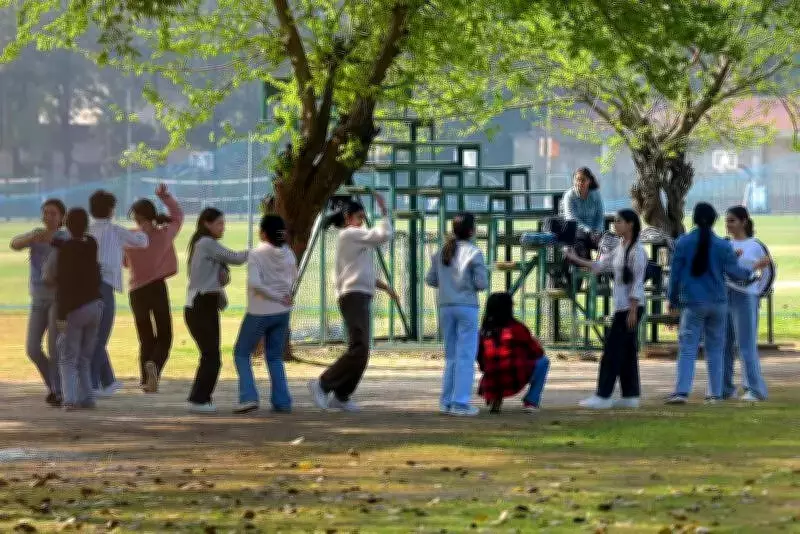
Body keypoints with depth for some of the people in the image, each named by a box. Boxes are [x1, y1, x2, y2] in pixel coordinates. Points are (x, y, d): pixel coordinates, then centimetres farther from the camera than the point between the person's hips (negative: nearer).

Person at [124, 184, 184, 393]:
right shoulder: (165, 234, -5)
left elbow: (124, 263, 9)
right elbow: (178, 215, 14)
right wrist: (165, 195, 17)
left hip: (136, 291, 2)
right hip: (157, 288, -2)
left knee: (146, 339, 14)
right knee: (164, 338, 5)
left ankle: (145, 380, 8)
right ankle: (154, 365, -25)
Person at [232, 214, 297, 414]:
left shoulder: (257, 254, -13)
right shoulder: (288, 254, 1)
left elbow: (254, 283, -22)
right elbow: (292, 281, 9)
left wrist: (278, 296, -16)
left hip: (259, 313, -5)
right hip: (282, 312, 5)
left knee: (242, 353, 10)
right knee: (275, 357, 16)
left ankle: (248, 397, -4)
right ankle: (282, 401, 7)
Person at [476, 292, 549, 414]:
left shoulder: (484, 331, 3)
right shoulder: (516, 328, -8)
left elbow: (482, 364, 12)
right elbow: (537, 352, 3)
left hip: (491, 385, 5)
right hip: (514, 381, -5)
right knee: (543, 361, 17)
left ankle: (494, 398, 12)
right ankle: (531, 402, 9)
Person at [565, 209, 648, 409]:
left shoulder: (637, 251, -14)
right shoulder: (620, 247, 14)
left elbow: (637, 282, -17)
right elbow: (602, 265, 21)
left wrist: (633, 311, -19)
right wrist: (577, 260, 16)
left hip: (630, 306, -9)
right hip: (621, 306, 9)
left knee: (612, 349, -9)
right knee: (626, 350, 10)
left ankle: (603, 396, -8)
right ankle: (630, 396, 14)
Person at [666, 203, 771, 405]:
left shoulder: (682, 243, -4)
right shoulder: (723, 245, -3)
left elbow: (675, 274, -1)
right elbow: (735, 272, 0)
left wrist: (673, 300, 9)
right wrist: (754, 268, 18)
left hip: (693, 304, -2)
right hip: (718, 303, 2)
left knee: (687, 349, -3)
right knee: (715, 349, 10)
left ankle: (682, 391, -16)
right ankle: (715, 393, 11)